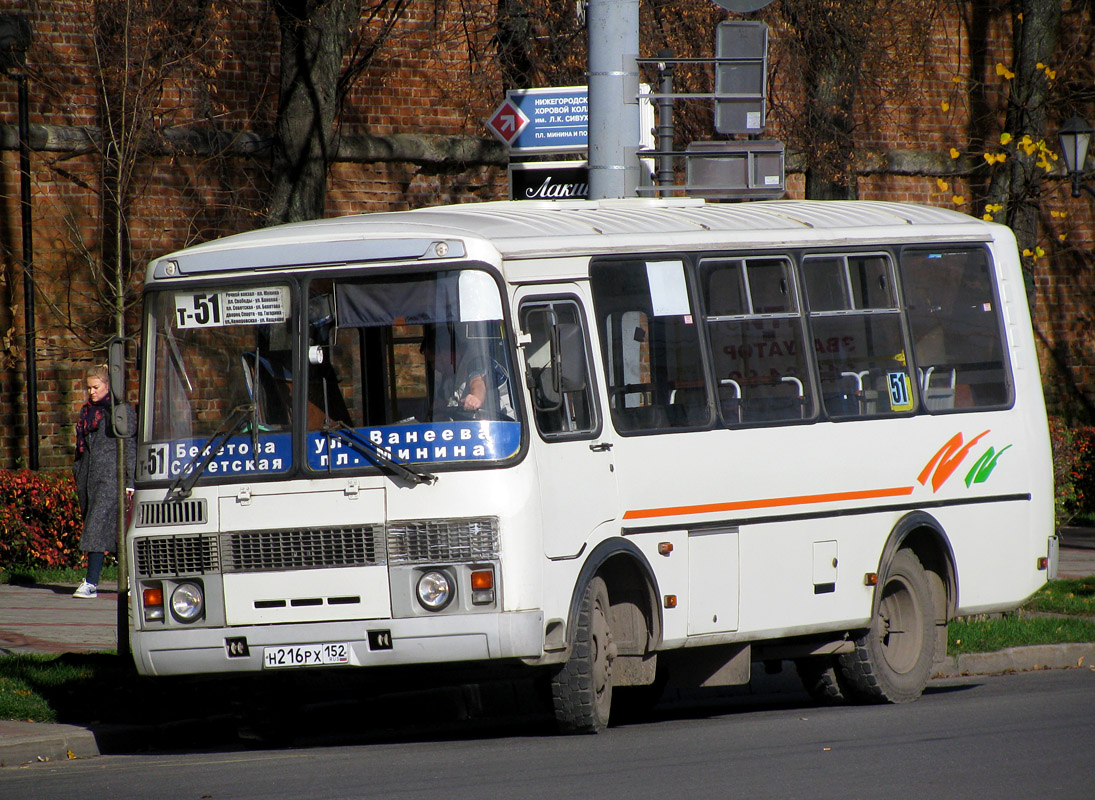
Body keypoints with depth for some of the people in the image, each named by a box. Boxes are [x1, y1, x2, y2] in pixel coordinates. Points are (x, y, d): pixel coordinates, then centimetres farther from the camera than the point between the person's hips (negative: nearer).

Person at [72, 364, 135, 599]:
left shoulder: (121, 410, -3)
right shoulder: (86, 411, 17)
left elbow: (129, 447, -5)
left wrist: (129, 481, -9)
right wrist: (78, 479, 17)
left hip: (110, 475, -7)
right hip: (88, 477, 7)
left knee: (98, 525, -14)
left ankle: (91, 582, -19)